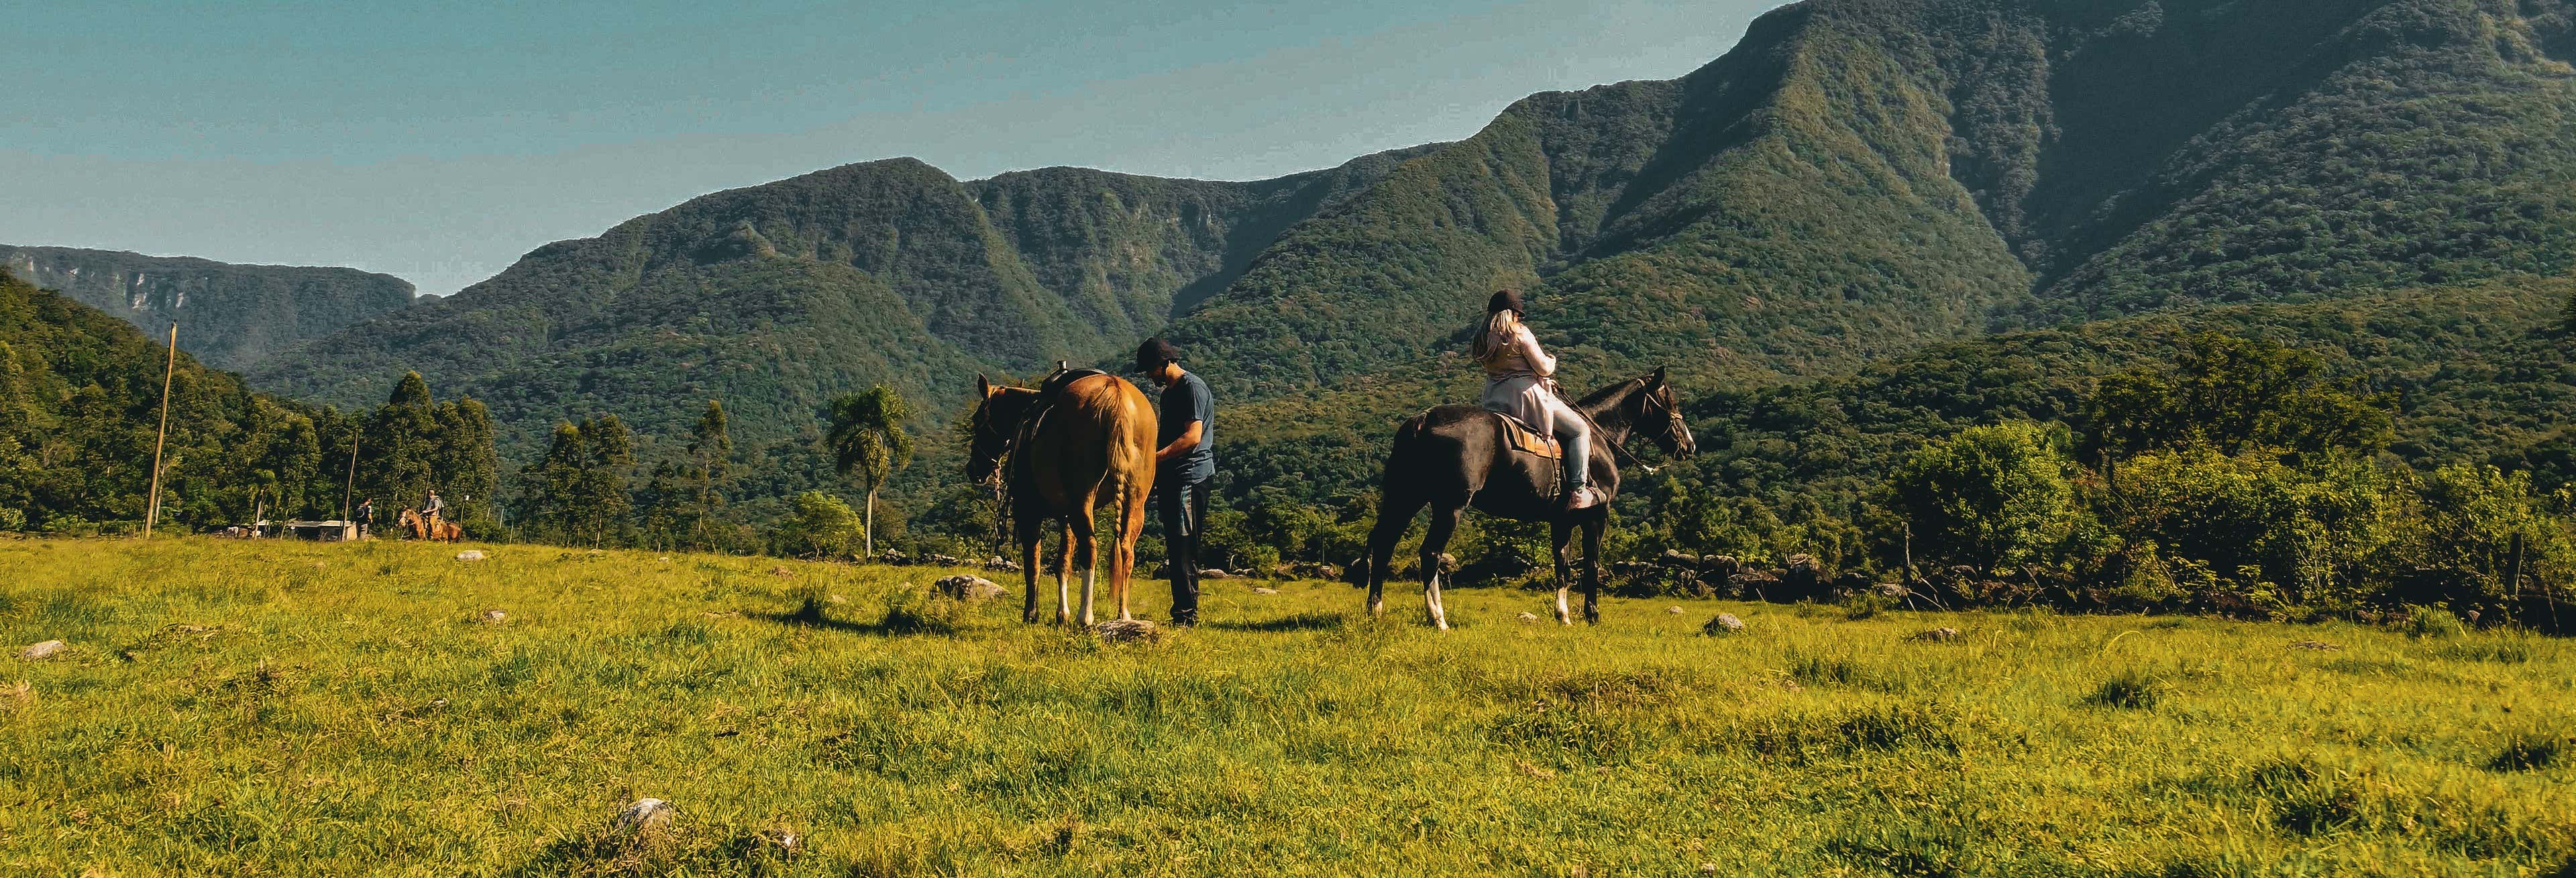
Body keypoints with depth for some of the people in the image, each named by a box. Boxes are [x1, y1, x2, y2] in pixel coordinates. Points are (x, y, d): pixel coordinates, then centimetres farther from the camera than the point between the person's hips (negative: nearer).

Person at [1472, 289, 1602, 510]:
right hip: (1528, 396, -7)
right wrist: (1552, 361, 12)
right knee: (1580, 431, 3)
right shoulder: (1520, 332, -14)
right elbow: (1543, 368, -12)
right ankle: (1579, 492, -7)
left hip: (1496, 402, 7)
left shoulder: (1482, 338, 7)